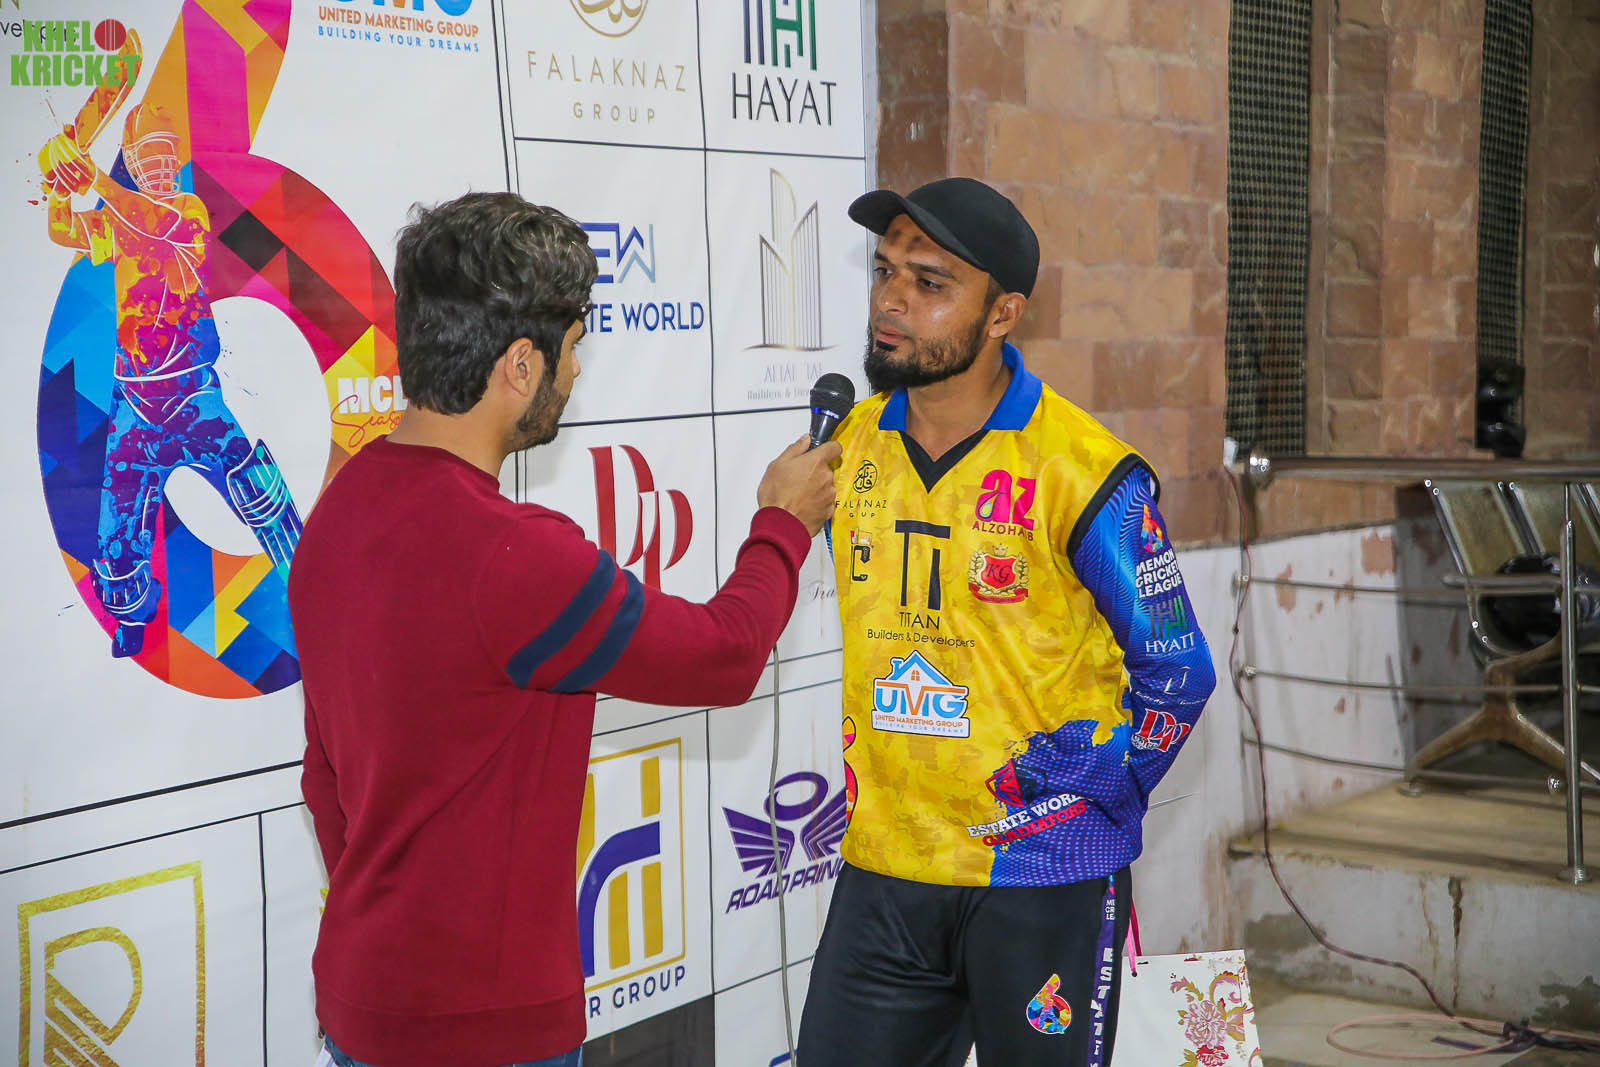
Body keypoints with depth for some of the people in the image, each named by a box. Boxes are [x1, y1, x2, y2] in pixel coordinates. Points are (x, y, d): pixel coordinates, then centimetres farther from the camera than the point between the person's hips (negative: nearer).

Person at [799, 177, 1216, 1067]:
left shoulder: (1082, 473, -13)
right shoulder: (852, 445, 4)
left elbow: (1176, 674, -5)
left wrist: (1069, 799, -9)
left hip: (1042, 883, -4)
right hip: (882, 869, 5)